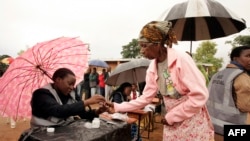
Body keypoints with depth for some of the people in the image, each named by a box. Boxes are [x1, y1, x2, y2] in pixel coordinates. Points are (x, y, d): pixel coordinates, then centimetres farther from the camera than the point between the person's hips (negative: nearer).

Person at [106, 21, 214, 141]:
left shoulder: (182, 60, -22)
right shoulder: (152, 68, -2)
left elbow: (200, 96, -23)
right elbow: (146, 98, 2)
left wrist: (171, 116, -17)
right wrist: (117, 107, -2)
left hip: (194, 125, -5)